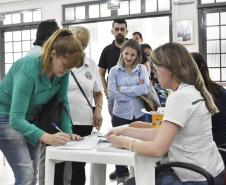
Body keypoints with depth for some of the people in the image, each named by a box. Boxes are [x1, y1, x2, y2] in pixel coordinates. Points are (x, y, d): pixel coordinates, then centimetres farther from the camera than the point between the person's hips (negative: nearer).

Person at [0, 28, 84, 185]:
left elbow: (63, 103, -2)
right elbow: (16, 119, -37)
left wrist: (68, 132, -15)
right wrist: (47, 138, -48)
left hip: (30, 118, 7)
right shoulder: (29, 70, -34)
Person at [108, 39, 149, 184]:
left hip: (138, 114, 0)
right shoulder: (114, 70, 0)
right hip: (120, 115, 0)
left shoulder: (142, 69, 3)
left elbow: (145, 89, -13)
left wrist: (123, 89, -13)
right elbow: (112, 93, -11)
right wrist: (135, 91, -12)